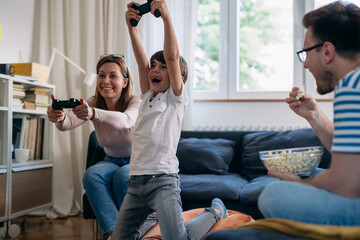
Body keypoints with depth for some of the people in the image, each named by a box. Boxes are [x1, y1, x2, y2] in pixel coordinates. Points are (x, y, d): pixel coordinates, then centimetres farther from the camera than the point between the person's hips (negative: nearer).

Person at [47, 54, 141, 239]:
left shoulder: (135, 102, -19)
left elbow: (126, 120, -44)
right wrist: (59, 118, -52)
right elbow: (69, 122, -27)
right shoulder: (92, 104, -7)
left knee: (123, 176, -35)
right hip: (112, 161, 4)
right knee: (91, 174, -28)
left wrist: (93, 113, -61)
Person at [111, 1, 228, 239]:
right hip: (136, 181, 6)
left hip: (163, 180, -6)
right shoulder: (148, 97, 16)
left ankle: (215, 211, 14)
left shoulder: (176, 98, 1)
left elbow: (172, 56, -10)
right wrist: (131, 25, -4)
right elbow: (141, 61, 4)